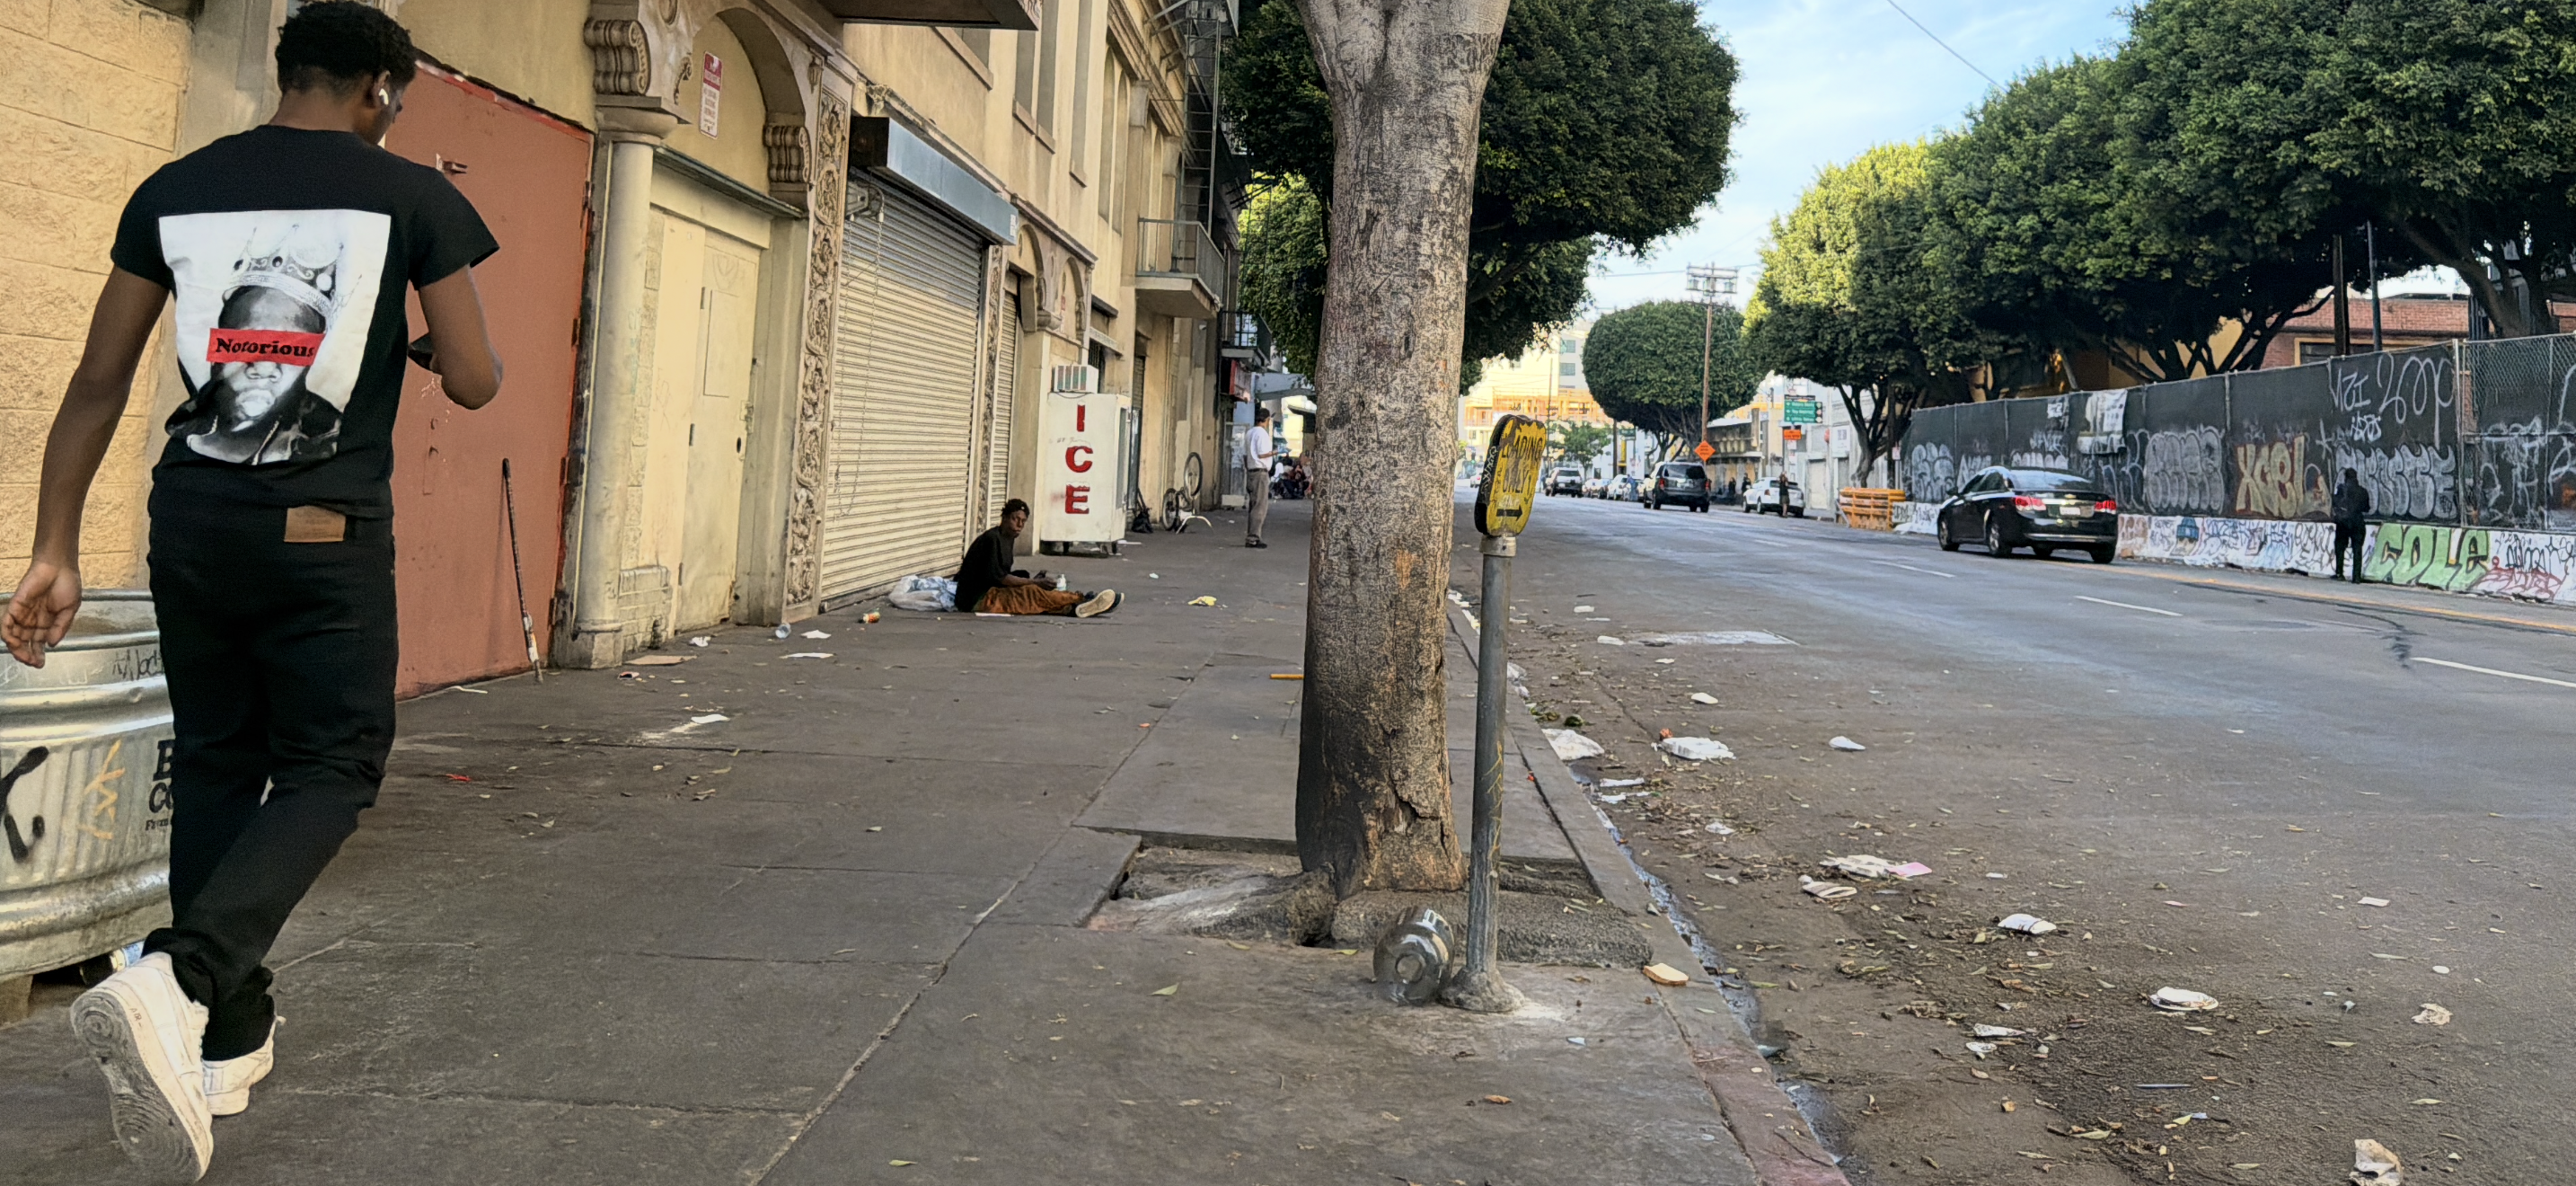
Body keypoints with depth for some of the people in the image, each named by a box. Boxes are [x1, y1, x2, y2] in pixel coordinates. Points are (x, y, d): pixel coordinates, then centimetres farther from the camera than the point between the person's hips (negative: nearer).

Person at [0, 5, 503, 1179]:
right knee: (332, 767, 5)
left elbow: (98, 383, 7)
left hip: (192, 519, 4)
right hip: (327, 533, -4)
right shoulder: (411, 196, -2)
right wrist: (439, 347, 22)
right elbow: (476, 382, -3)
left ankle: (227, 1040, 23)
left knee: (215, 766, 15)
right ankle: (175, 984, -18)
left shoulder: (173, 190, 8)